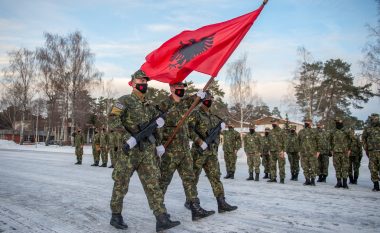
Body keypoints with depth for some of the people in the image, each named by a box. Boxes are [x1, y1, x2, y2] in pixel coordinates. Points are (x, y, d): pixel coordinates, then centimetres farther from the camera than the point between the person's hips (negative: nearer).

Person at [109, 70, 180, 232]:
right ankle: (116, 217, 23)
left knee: (153, 184, -1)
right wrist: (127, 138, -22)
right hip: (129, 150, -5)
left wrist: (158, 144, 15)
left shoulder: (149, 105, 17)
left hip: (147, 150, 6)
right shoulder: (125, 101, -2)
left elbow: (156, 125, 24)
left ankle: (162, 219, -1)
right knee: (121, 184, 6)